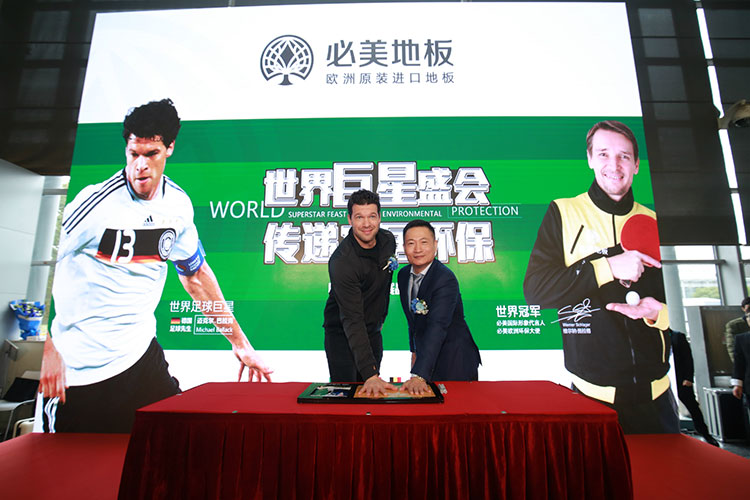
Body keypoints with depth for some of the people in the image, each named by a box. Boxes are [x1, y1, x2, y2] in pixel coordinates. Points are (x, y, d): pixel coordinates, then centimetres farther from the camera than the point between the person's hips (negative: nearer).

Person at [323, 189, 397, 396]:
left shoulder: (388, 240, -7)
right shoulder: (342, 261, -29)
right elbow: (352, 321, -34)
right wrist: (370, 374, -40)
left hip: (373, 332, 6)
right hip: (343, 334, -6)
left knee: (372, 393, 14)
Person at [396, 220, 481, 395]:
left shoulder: (446, 279, -24)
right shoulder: (404, 274, 0)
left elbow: (437, 328, -34)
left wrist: (418, 376, -40)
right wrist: (415, 351, 17)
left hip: (454, 363, -6)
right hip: (426, 357, 7)